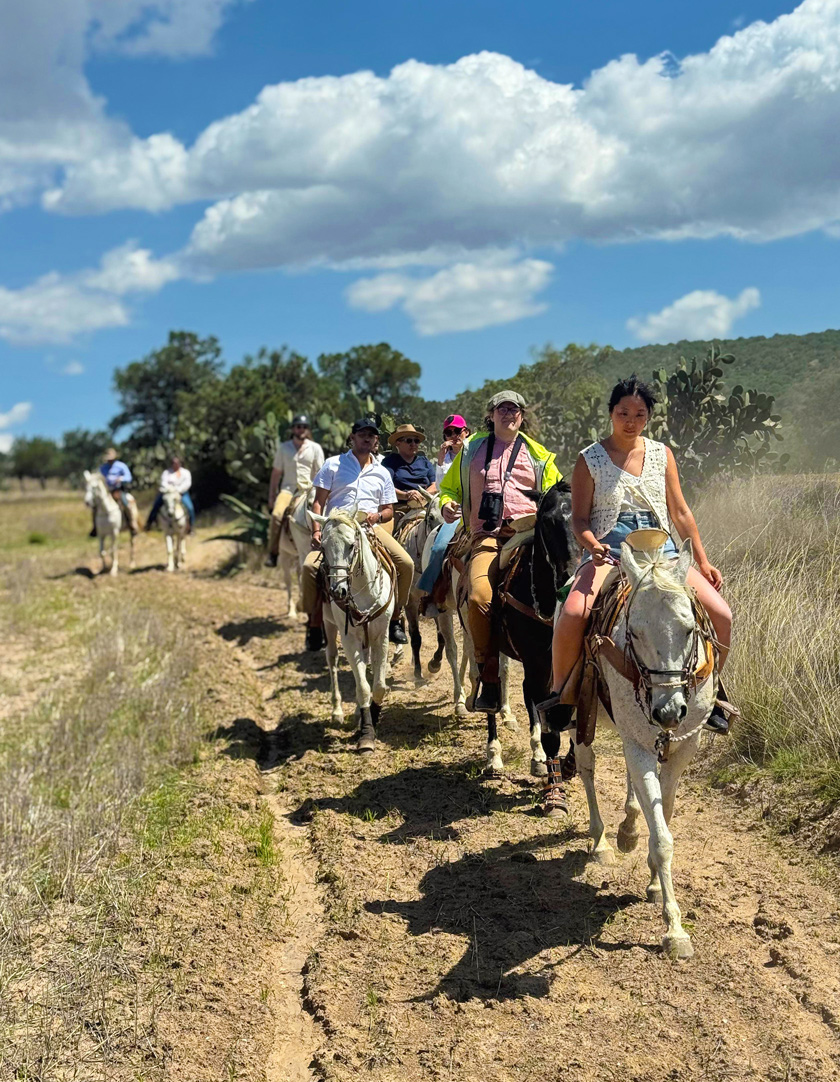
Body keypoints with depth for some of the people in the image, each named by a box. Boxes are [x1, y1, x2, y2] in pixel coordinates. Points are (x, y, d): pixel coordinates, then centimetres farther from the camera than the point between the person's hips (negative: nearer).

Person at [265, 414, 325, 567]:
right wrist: (271, 496, 10)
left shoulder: (316, 448, 7)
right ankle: (273, 553, -20)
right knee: (277, 515, -27)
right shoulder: (284, 448, 10)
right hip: (288, 489, 0)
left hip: (309, 490, 0)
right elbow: (276, 473, 13)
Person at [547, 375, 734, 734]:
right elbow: (579, 519, 0)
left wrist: (702, 561, 11)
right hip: (608, 552, -3)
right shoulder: (590, 459, 2)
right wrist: (592, 545, -21)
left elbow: (680, 512, 15)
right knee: (573, 614, -33)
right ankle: (559, 693, -9)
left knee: (721, 615, -13)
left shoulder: (662, 454, 11)